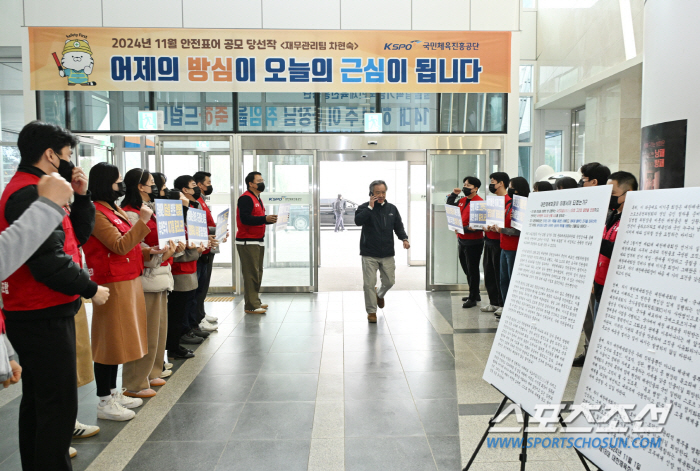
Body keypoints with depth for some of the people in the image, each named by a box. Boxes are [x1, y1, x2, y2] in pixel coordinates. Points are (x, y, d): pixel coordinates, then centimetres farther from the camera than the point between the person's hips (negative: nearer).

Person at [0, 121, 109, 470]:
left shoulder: (34, 190, 15)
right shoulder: (31, 194, -18)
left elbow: (79, 235, 13)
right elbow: (48, 261, -26)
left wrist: (81, 196, 2)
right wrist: (91, 289, -15)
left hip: (36, 314, 11)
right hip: (43, 316, -11)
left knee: (38, 398, 20)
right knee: (58, 403, -3)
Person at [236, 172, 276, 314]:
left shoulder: (257, 199, 20)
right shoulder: (246, 198, -12)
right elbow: (245, 218, -23)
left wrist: (271, 219, 7)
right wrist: (265, 219, -29)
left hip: (258, 241, 10)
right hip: (247, 242, -10)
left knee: (257, 273, 13)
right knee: (251, 274, -8)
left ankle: (255, 302, 22)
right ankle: (251, 306, -4)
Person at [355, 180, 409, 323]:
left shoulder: (392, 209, 10)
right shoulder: (365, 207, -2)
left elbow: (398, 226, 13)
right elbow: (358, 220, -20)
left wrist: (404, 239, -4)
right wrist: (370, 207, -21)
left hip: (387, 254, 4)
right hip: (369, 254, -3)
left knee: (389, 281, 9)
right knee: (369, 284, -2)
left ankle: (380, 295, 43)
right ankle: (371, 311, 14)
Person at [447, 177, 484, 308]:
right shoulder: (462, 200, 10)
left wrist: (464, 229, -28)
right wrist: (453, 194, 9)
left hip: (473, 242, -9)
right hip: (461, 240, 9)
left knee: (472, 270, 1)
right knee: (466, 268, 17)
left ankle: (472, 298, 12)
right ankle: (475, 294, 31)